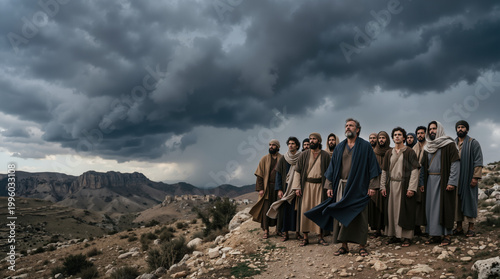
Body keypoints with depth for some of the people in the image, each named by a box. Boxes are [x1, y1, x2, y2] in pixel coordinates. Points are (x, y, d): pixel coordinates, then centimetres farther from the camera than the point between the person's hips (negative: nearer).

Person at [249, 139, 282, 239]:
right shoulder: (264, 159, 5)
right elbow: (259, 174, 2)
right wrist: (260, 188, -7)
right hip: (267, 187, 0)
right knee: (266, 208, -4)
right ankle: (266, 231, 2)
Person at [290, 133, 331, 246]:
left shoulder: (325, 155, 5)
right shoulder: (304, 155, 6)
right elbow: (297, 171, 4)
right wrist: (297, 187, -4)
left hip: (320, 185, -1)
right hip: (306, 185, 1)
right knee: (305, 210, -1)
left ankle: (320, 237, 14)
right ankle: (305, 237, 8)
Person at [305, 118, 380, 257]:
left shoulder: (365, 146, 2)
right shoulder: (339, 147, 12)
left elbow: (372, 166, -1)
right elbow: (332, 167, 11)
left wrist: (371, 186, -8)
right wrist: (329, 186, 5)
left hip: (358, 187, -3)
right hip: (341, 187, 3)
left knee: (359, 216, 1)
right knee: (341, 215, 3)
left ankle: (362, 245, 11)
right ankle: (344, 245, 12)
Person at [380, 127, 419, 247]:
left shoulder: (409, 152, 0)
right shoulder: (389, 153, 13)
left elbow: (414, 170, -6)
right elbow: (384, 171, 14)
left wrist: (411, 188, -14)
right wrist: (383, 186, 5)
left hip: (404, 185, -4)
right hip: (391, 186, 4)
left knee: (405, 211, -2)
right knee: (392, 210, 5)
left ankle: (407, 237, 6)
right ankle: (394, 235, 15)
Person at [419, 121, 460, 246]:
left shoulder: (449, 144, -5)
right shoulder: (427, 148, 14)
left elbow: (455, 164, -12)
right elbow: (424, 166, 15)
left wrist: (452, 182, -19)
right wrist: (422, 182, 8)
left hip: (443, 180, -6)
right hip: (430, 181, 6)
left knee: (444, 206, -2)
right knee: (431, 207, 6)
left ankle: (447, 234, 8)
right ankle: (435, 234, 14)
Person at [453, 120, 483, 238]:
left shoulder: (473, 143, 2)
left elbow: (478, 161, -5)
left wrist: (476, 177, -14)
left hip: (468, 179, -4)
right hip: (455, 178, 4)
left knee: (469, 201, -2)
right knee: (456, 201, 4)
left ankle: (471, 228, 5)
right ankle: (459, 227, 10)